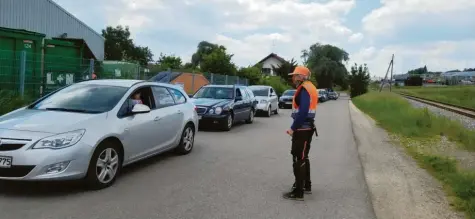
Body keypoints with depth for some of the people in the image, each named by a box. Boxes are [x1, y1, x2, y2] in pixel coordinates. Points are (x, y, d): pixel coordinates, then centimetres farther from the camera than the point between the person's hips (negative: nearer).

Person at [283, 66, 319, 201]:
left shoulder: (304, 89, -17)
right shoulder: (310, 87, 14)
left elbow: (303, 111, -26)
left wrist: (293, 128, -21)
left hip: (302, 129, -10)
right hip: (307, 127, 10)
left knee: (298, 159, -5)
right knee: (303, 157, 19)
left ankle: (298, 192, 0)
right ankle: (306, 185, 31)